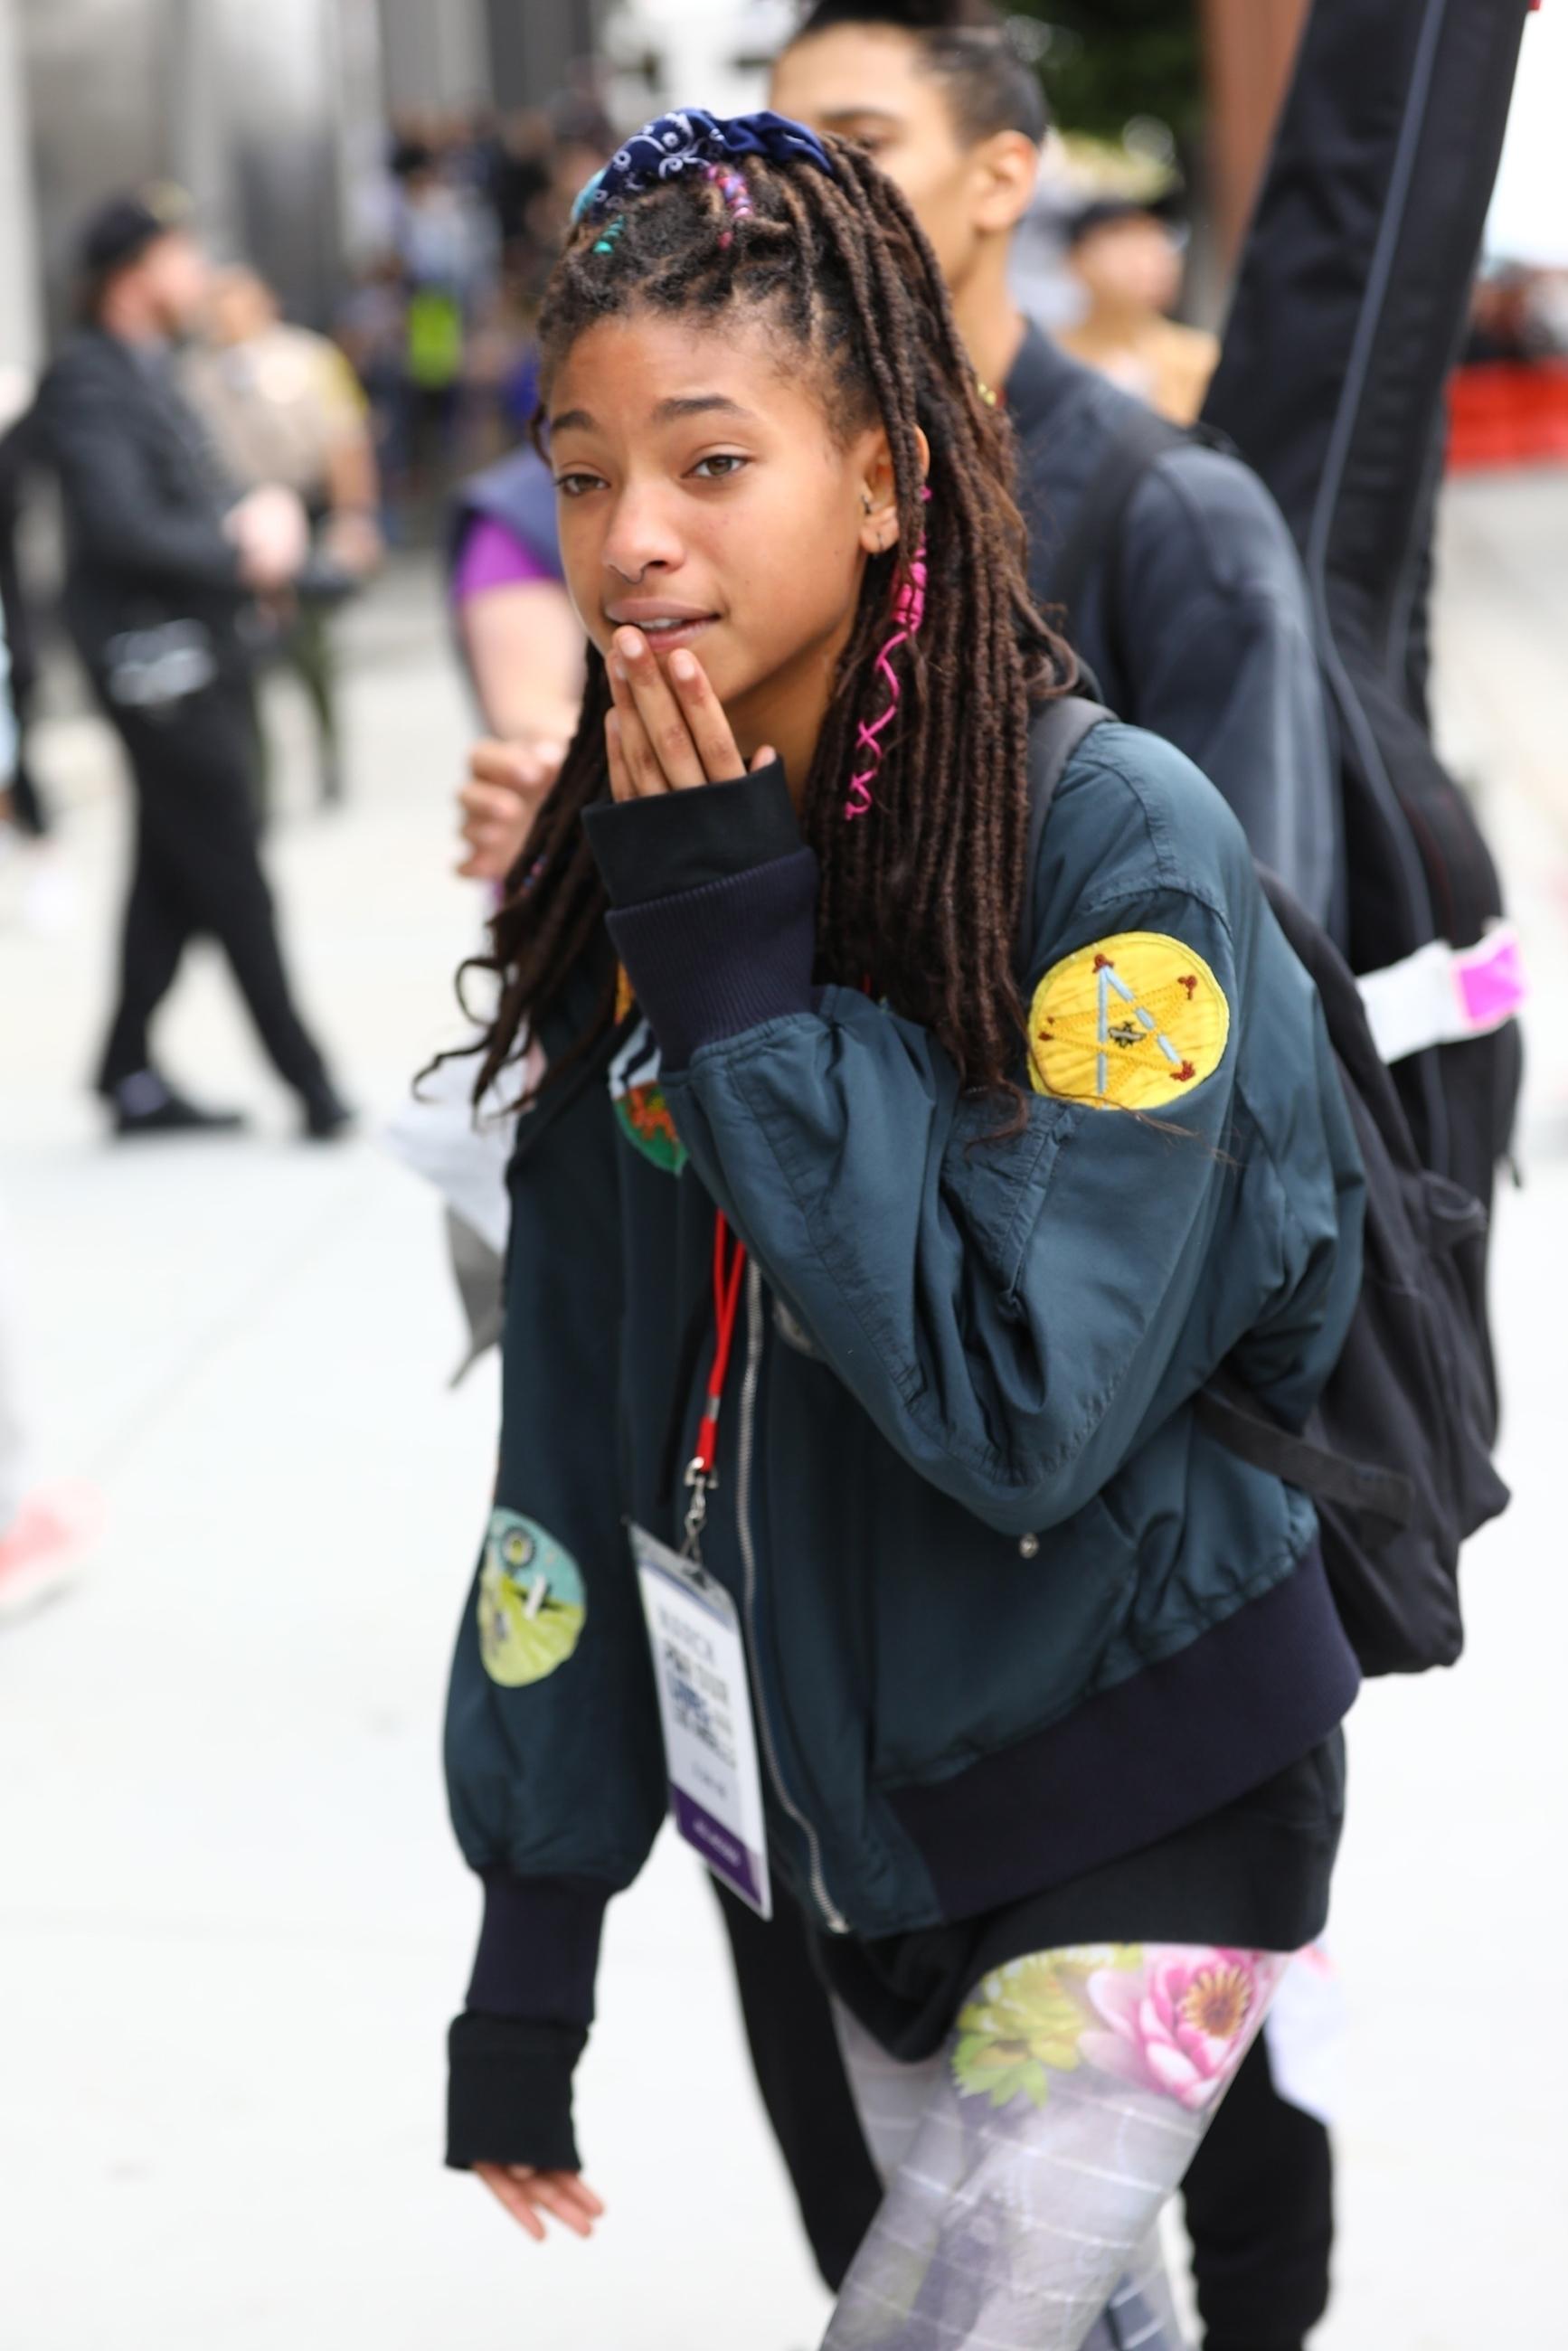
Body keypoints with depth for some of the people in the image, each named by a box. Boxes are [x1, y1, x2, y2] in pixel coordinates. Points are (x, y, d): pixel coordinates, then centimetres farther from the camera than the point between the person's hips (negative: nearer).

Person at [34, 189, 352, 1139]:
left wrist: (260, 518, 0)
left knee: (172, 877, 14)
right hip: (157, 659, -10)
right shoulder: (89, 382, -14)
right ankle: (308, 1082, 0)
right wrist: (242, 553, -16)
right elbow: (123, 527, -22)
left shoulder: (151, 373, 16)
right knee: (234, 882, -5)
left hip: (203, 654, 10)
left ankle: (132, 1073, 21)